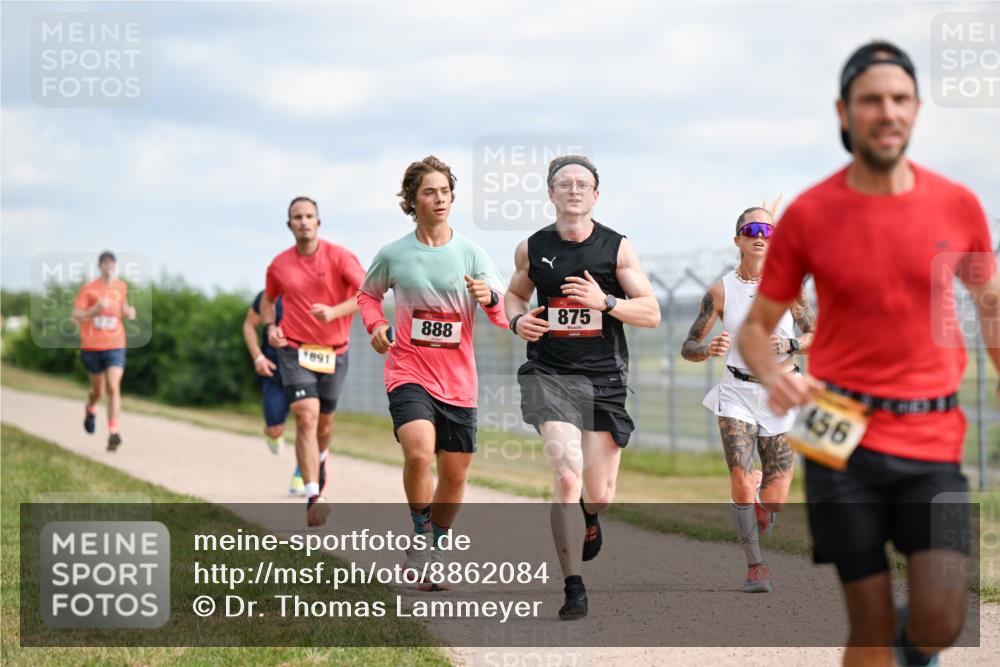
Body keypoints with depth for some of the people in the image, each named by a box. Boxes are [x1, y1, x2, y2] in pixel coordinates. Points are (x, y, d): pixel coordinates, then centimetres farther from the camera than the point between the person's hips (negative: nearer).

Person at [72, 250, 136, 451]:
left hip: (115, 346, 1)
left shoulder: (121, 287, 7)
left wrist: (128, 313, 1)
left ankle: (113, 433, -17)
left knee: (113, 388, -15)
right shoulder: (88, 289, -4)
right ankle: (91, 410, 48)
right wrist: (96, 309, -24)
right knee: (98, 390, 13)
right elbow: (76, 315, -8)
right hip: (92, 346, -1)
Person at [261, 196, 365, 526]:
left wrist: (334, 312, -29)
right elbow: (268, 300, 21)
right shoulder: (279, 265, 2)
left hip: (333, 352, 1)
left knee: (324, 422, 16)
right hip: (294, 350, -1)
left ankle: (320, 459, 51)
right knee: (306, 417, -18)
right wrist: (270, 327, 1)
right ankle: (313, 498, -23)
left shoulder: (339, 256, -7)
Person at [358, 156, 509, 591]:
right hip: (408, 372, -2)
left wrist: (489, 298, -26)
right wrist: (376, 326, 0)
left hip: (458, 379, 2)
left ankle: (433, 555, 29)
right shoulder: (393, 255, 0)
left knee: (454, 474, 7)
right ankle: (420, 537, -5)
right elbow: (368, 294, 20)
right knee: (419, 453, -27)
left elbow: (506, 316, -4)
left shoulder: (470, 253, -1)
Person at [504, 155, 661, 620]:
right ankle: (574, 589, -13)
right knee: (567, 476, -19)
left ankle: (589, 520, 45)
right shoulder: (532, 249, 4)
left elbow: (651, 313, 0)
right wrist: (517, 319, 0)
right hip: (549, 374, -1)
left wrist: (604, 302, -16)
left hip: (604, 378, 1)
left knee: (600, 494, 5)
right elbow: (515, 293, 23)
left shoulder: (617, 248, 0)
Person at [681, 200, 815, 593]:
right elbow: (688, 348, -1)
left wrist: (789, 345, -17)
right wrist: (709, 350, -23)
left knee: (773, 503, 2)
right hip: (736, 394, -1)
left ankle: (760, 485, 39)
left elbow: (817, 336, 4)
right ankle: (755, 566, -2)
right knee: (741, 483, -17)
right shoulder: (721, 290, -4)